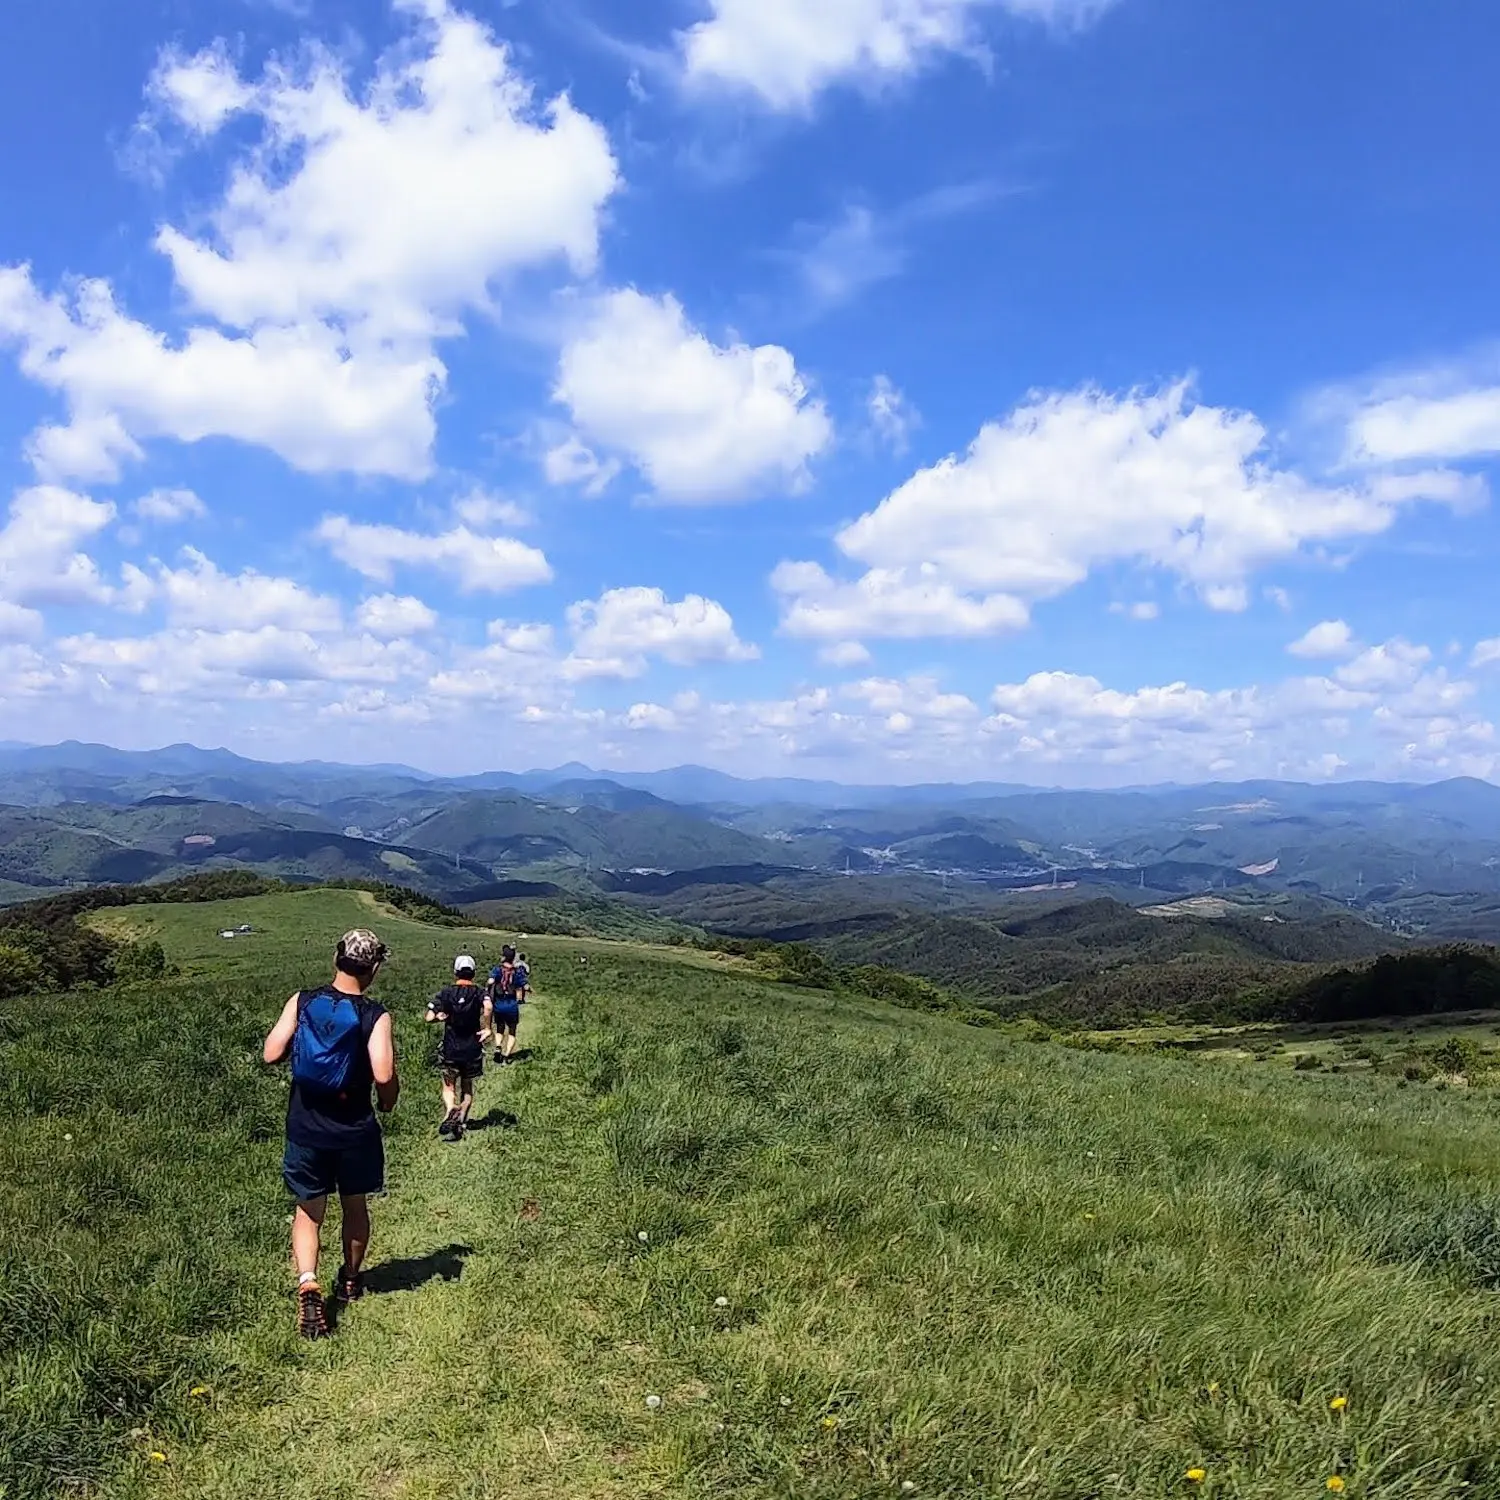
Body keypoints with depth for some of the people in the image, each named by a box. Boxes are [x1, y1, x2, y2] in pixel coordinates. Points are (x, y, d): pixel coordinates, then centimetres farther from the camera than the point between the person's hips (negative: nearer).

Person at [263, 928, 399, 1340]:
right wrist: (387, 1102, -3)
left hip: (306, 1128, 1)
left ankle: (307, 1284, -8)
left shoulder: (301, 1002, -8)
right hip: (355, 1131, -1)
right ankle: (350, 1281, 38)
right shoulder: (375, 1016, -16)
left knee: (308, 1211, 14)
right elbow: (383, 1075, -24)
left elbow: (270, 1054, -10)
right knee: (355, 1206, 21)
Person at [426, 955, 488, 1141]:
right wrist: (487, 1028, -19)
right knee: (467, 1087, 18)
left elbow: (429, 1018, -12)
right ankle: (461, 1123, 19)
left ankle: (450, 1109, -16)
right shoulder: (479, 993, -5)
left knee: (448, 1086, 12)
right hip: (472, 1049, 1)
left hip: (450, 1049, 0)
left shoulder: (445, 993, -3)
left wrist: (442, 1016, 6)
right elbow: (488, 1006, -29)